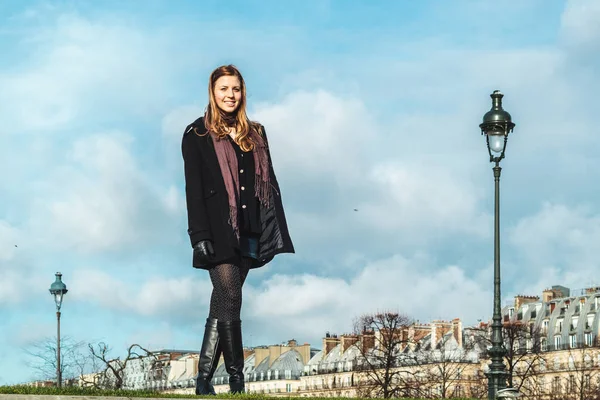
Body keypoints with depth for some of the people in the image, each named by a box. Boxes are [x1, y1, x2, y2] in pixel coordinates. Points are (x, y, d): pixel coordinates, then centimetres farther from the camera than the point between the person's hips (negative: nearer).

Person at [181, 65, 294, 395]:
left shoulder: (255, 133, 16)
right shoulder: (197, 134, 2)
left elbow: (269, 184, 15)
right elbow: (194, 189, -3)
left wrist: (276, 230, 7)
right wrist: (200, 236, -12)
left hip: (249, 232, 5)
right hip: (219, 232, -4)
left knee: (221, 307, 6)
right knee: (230, 301, -12)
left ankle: (204, 380, 9)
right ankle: (237, 380, -8)